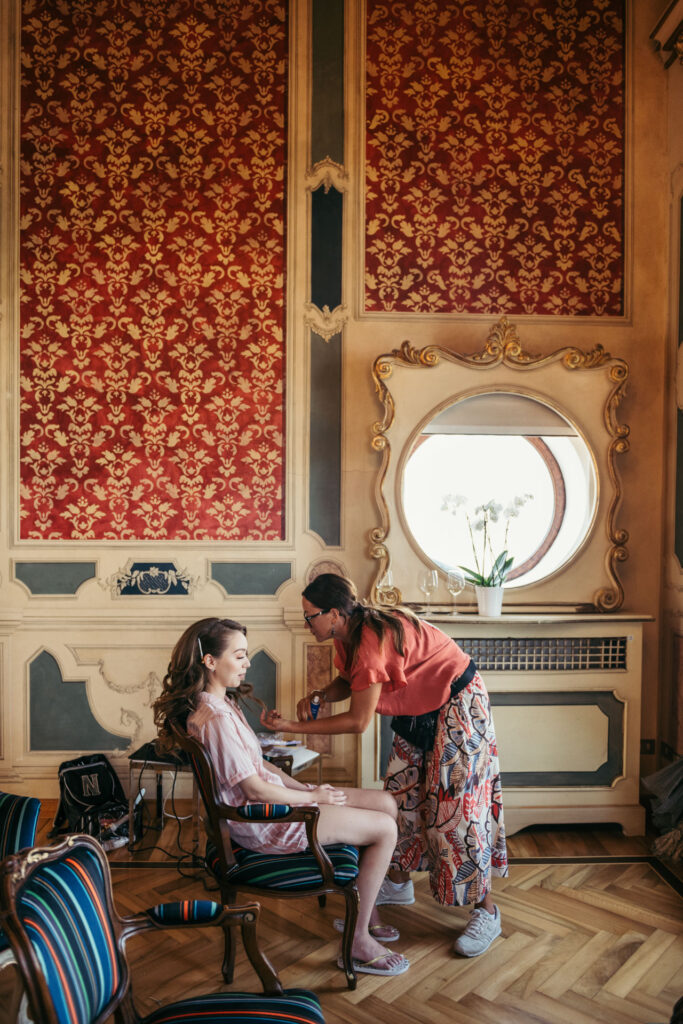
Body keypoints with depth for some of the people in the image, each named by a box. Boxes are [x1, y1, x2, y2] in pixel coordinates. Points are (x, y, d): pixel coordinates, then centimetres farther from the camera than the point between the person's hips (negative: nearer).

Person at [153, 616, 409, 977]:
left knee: (386, 803, 8)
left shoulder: (221, 705, 7)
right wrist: (313, 797, -9)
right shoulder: (216, 719, -25)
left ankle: (364, 910, 22)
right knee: (385, 829, -6)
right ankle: (359, 942, 6)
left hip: (273, 799, 10)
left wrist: (307, 787, 5)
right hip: (265, 823, -10)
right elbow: (255, 789, -22)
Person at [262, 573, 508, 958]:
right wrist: (319, 695, -9)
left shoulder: (373, 639, -33)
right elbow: (348, 681, 12)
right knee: (403, 794, 14)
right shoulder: (349, 635, -4)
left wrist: (293, 727, -24)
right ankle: (399, 883, 32)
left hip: (457, 706, -9)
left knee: (456, 806, -6)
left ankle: (486, 912, 8)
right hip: (419, 709, 10)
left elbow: (358, 721, -28)